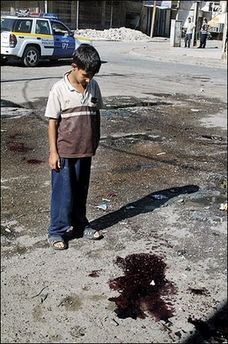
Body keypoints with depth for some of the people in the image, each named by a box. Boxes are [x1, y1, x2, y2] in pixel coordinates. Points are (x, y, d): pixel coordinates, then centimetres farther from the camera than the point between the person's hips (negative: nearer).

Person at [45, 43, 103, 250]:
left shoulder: (93, 86, 1)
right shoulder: (59, 89, -13)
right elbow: (52, 122, -10)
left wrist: (96, 142, 13)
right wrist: (53, 152, -12)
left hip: (85, 151, 5)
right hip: (64, 152, -5)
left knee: (81, 191, 17)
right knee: (63, 192, 4)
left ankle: (80, 224, 34)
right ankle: (57, 231, 18)